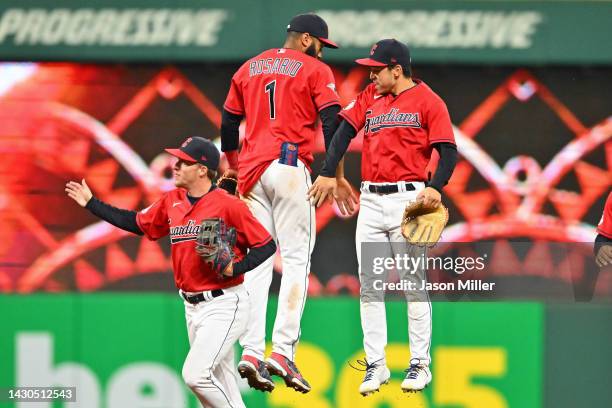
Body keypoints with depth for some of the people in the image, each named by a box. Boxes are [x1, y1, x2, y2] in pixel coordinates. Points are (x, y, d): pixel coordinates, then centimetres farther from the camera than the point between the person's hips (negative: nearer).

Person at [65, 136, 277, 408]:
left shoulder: (228, 205, -12)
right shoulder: (172, 202, 8)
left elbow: (267, 245, -9)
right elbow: (139, 224, 23)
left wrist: (234, 269, -22)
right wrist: (91, 204, 22)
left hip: (223, 305, -7)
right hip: (193, 307, 7)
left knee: (195, 374, -19)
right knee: (221, 385, 10)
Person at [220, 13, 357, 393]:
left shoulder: (249, 69, 18)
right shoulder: (315, 70, 2)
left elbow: (228, 123, 20)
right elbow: (332, 123, -7)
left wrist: (234, 169, 29)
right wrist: (337, 176, -4)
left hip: (252, 171, 5)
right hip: (291, 166, -5)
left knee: (257, 261, 7)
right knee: (296, 259, -5)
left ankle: (252, 351, -3)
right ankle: (283, 350, -17)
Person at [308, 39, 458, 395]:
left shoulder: (427, 101, -2)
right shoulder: (370, 98, 14)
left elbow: (448, 151, -7)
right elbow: (345, 132, 6)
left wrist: (435, 187, -23)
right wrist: (328, 174, -8)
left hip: (408, 200, -5)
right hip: (371, 201, 5)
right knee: (369, 285, 2)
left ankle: (420, 364, 4)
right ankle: (376, 365, 6)